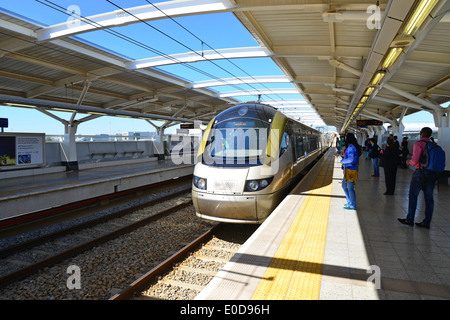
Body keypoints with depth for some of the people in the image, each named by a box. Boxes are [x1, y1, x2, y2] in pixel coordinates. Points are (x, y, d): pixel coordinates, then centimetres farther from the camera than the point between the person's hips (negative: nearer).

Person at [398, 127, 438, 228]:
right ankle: (426, 222, 13)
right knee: (429, 198, 8)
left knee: (413, 195, 3)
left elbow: (415, 160, -17)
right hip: (432, 174, 6)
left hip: (421, 172, -6)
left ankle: (410, 219, 7)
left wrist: (409, 162, 4)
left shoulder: (419, 144, -10)